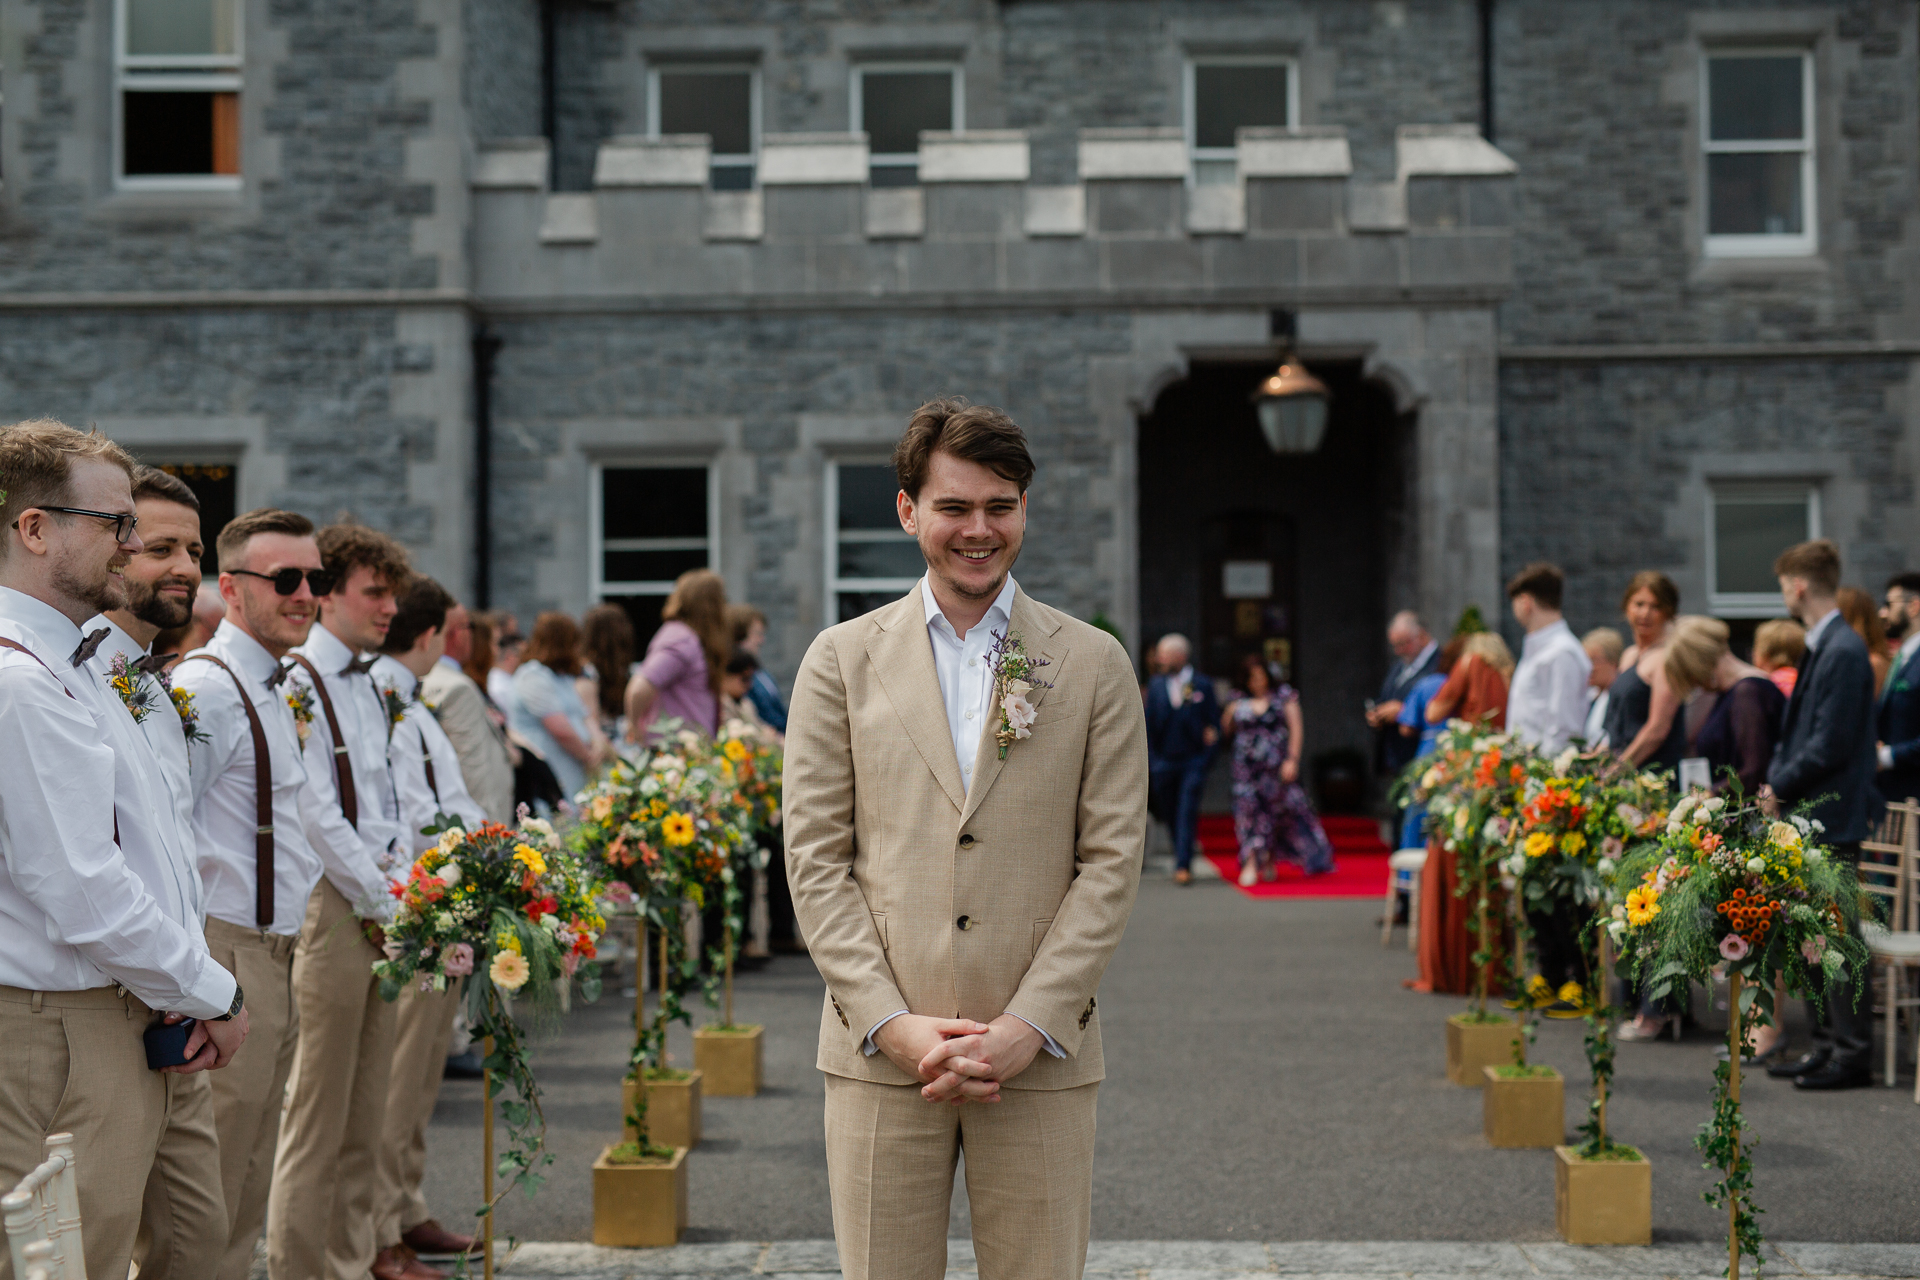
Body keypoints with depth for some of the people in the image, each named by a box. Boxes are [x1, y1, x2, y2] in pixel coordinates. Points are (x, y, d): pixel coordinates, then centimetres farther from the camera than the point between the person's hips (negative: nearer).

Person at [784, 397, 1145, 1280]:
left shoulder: (1094, 665, 6)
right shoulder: (840, 660, 7)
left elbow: (1111, 860, 2)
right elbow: (815, 858, 3)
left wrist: (1027, 1026, -8)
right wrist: (892, 1022, -8)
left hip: (1041, 1056, 0)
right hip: (879, 1050, 0)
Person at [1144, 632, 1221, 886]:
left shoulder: (1202, 685, 0)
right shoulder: (1156, 685, 8)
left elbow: (1214, 723, 3)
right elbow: (1150, 724, 9)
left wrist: (1206, 759, -4)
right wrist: (1150, 760, 2)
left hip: (1193, 762, -3)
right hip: (1164, 762, 3)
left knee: (1187, 813, -12)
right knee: (1170, 815, 8)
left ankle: (1183, 866, -14)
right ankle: (1182, 861, 21)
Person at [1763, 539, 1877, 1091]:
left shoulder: (1844, 652, -17)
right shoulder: (1821, 648, 14)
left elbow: (1829, 746, -20)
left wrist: (1780, 789, -11)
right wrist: (1776, 782, 6)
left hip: (1832, 817, -10)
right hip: (1807, 816, 10)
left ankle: (1853, 1053, 0)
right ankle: (1826, 1044, 22)